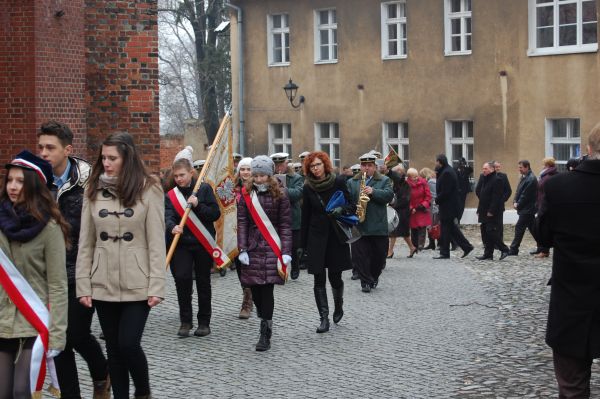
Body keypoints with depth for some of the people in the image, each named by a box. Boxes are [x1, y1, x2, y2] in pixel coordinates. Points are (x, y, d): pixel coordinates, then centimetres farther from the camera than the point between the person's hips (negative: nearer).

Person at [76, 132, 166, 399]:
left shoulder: (148, 190, -5)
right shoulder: (94, 191, 4)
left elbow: (156, 243, -7)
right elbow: (85, 243, 5)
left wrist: (156, 286, -12)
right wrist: (83, 285, 0)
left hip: (137, 285, -3)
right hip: (103, 285, 3)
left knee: (128, 344, -7)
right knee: (114, 349, 9)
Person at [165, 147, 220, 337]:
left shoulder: (204, 189, 0)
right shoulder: (170, 195, 4)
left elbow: (215, 213, -5)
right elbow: (168, 217, -11)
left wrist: (198, 206, -19)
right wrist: (172, 227, -33)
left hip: (203, 243, -1)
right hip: (181, 244, 1)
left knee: (203, 282, 6)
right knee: (182, 278, -12)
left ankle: (204, 322, 18)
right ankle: (185, 321, 1)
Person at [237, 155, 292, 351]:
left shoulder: (280, 195, -1)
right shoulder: (246, 194, 5)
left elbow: (285, 225, -2)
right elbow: (242, 223, 2)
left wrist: (286, 252, -8)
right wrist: (242, 249, -5)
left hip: (272, 248, -3)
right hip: (253, 247, 3)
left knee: (267, 289, -7)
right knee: (254, 288, 2)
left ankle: (265, 334, -4)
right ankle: (263, 316, 30)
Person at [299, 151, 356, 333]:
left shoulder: (338, 182, -2)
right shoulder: (308, 188, 3)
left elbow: (352, 205, 2)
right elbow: (305, 217, 6)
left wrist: (342, 209, -21)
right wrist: (302, 244, 5)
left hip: (336, 236, -1)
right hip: (316, 238, 1)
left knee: (335, 277, 3)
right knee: (319, 280, -4)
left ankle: (339, 306, 31)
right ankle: (324, 318, -2)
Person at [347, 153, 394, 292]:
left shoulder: (384, 180, 9)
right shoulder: (351, 182, 13)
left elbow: (389, 195, -8)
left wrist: (373, 191, -20)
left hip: (379, 226, 0)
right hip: (359, 226, 0)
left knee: (379, 255, 7)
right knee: (359, 254, -5)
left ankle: (374, 277, 27)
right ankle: (366, 281, 1)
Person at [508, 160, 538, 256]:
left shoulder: (531, 179, -18)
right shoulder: (524, 177, 13)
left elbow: (525, 195, -20)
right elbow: (519, 191, 15)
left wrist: (518, 205, -12)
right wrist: (515, 202, 0)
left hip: (527, 209, -10)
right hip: (528, 209, 10)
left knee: (519, 228, -8)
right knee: (532, 228, 14)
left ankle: (513, 250, -6)